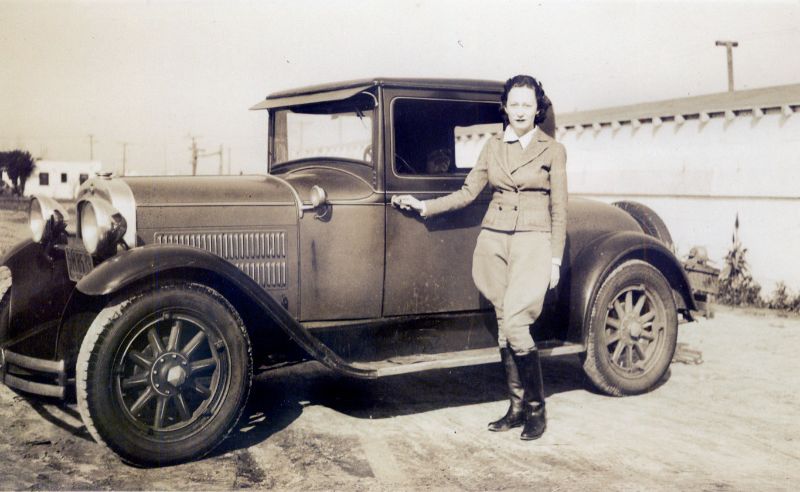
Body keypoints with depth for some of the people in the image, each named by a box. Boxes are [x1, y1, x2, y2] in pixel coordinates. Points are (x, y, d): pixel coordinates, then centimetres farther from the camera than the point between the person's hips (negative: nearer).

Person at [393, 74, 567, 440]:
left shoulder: (552, 150, 1)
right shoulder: (493, 146, 11)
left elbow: (558, 209, 1)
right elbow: (468, 193, 12)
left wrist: (556, 259, -2)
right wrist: (424, 206, 4)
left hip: (533, 243, -4)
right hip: (493, 241, 4)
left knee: (515, 324, -16)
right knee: (504, 327, 5)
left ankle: (536, 407, 0)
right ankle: (517, 407, 16)